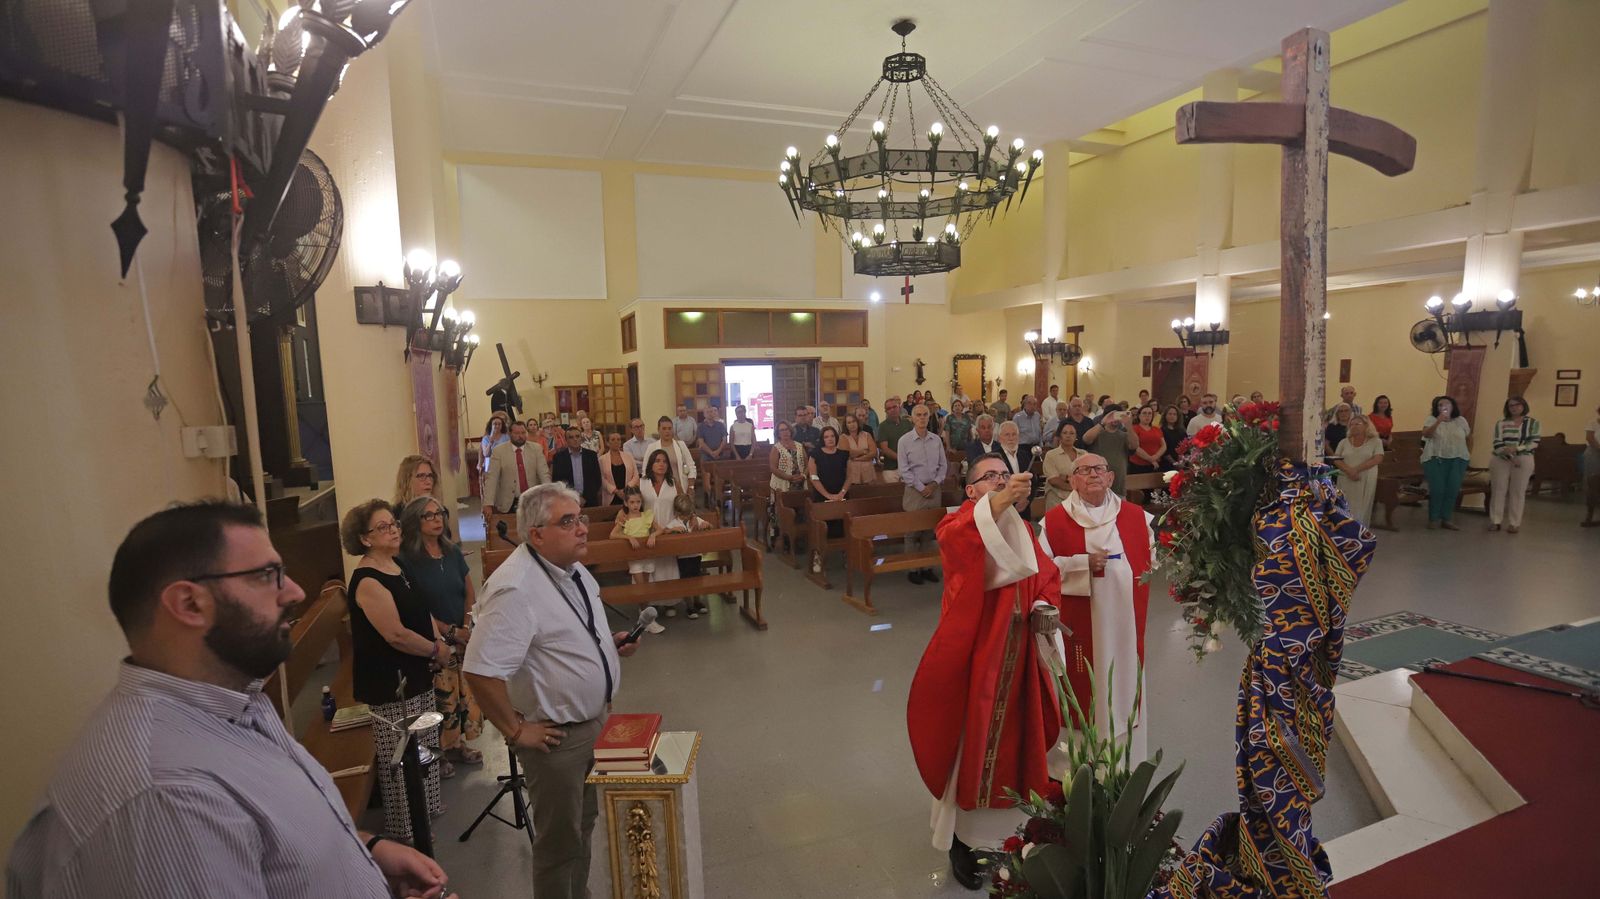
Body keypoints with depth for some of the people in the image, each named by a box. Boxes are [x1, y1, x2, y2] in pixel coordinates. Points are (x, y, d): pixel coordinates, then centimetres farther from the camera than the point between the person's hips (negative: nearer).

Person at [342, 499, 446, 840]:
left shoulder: (398, 565, 5)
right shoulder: (368, 581, -22)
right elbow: (396, 635, -26)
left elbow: (422, 609, 14)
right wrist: (436, 651, -13)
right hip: (390, 683, -9)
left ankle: (426, 806, 40)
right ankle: (404, 828, 22)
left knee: (424, 746, 22)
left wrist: (439, 641, -1)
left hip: (417, 674, 9)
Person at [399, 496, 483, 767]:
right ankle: (441, 751, 18)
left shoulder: (453, 552, 6)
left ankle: (459, 744, 24)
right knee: (442, 698, 0)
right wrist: (451, 632, -12)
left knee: (467, 693, 7)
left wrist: (467, 627, -5)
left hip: (464, 637, 5)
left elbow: (470, 593, 9)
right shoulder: (407, 560, -10)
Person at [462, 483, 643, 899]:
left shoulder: (571, 567, 0)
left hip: (595, 721, 8)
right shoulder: (516, 588, -28)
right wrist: (516, 731, -21)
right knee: (560, 841, 12)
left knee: (584, 823, 26)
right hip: (557, 736, -8)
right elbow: (480, 671, -31)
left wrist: (609, 644, 1)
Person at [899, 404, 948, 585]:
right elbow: (904, 470, -7)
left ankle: (926, 567, 16)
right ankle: (912, 569, 8)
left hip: (934, 489, 3)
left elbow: (943, 465, 10)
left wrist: (935, 484, -5)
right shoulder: (904, 441, -4)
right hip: (914, 490, -3)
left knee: (929, 530, 7)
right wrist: (922, 488, -10)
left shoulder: (936, 440, 8)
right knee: (913, 531, 0)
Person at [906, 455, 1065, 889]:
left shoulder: (1025, 531, 10)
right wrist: (998, 502, -50)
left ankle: (1010, 828, 35)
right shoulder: (959, 524, -9)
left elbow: (1047, 579, 16)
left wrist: (1044, 609, -6)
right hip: (973, 652, -5)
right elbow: (956, 540, -34)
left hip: (1016, 654, 6)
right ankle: (963, 838, 20)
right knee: (971, 742, 3)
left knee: (1015, 741, 15)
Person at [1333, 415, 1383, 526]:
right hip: (1346, 480, 2)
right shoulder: (1343, 442, 9)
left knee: (1362, 508, -3)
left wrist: (1356, 469, -16)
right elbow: (1336, 459, 3)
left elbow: (1378, 458, -8)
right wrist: (1349, 471, -15)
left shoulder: (1375, 441, 4)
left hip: (1366, 481, -2)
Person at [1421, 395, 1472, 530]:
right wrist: (1438, 421, -31)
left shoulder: (1460, 421, 8)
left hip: (1457, 460, 4)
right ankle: (1434, 519, 2)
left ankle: (1446, 519, 10)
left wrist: (1470, 452, 16)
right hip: (1435, 459, -4)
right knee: (1437, 489, -8)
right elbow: (1426, 434, -19)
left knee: (1453, 490, 2)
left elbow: (1469, 437, 19)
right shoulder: (1431, 419, -2)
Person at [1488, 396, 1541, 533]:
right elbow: (1497, 444, -3)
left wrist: (1516, 448, -19)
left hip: (1524, 460, 0)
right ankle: (1495, 521, 5)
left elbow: (1534, 443, -4)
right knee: (1498, 490, 0)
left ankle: (1514, 523, 5)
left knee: (1518, 491, 1)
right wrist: (1510, 458, -14)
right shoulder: (1501, 423, 4)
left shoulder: (1533, 422, 6)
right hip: (1501, 460, 0)